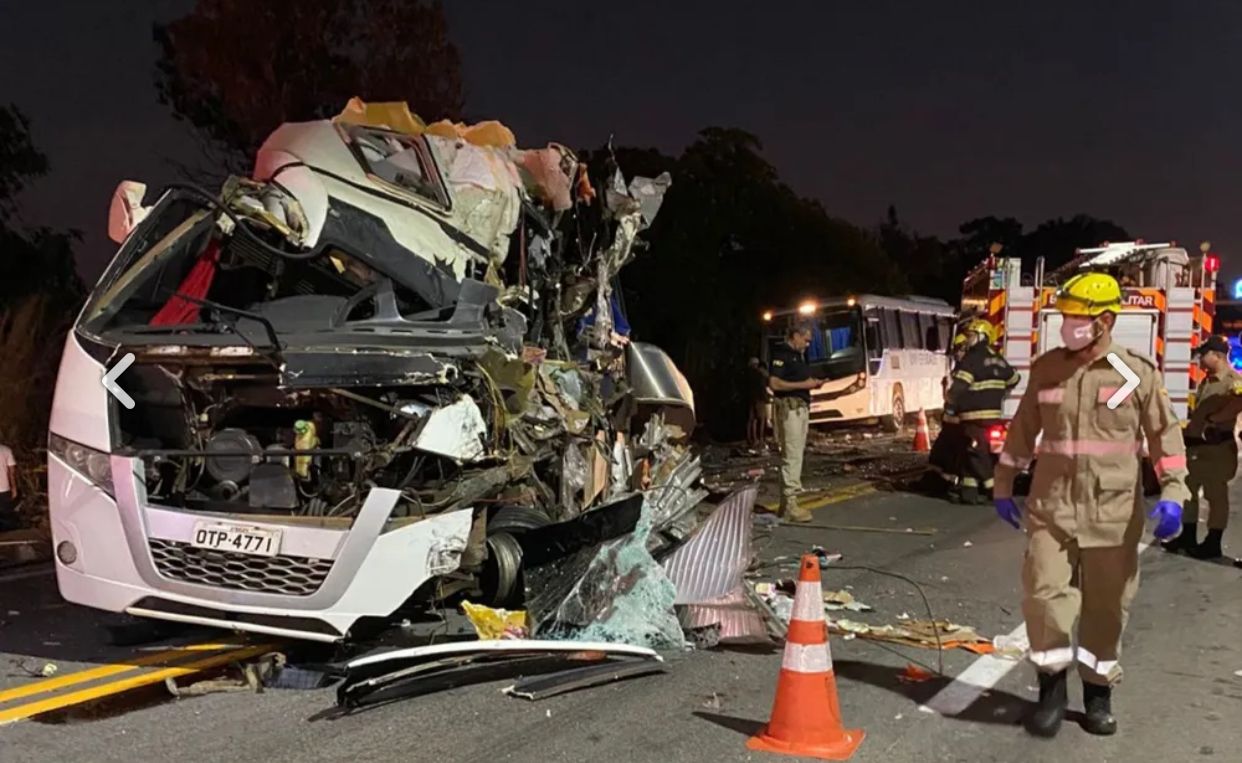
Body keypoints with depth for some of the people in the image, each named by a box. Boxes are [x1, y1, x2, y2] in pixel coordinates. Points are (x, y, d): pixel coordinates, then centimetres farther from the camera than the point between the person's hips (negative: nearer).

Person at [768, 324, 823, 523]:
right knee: (792, 455, -12)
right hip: (789, 408, -10)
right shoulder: (781, 354, -9)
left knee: (795, 455, 10)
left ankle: (787, 501, 14)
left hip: (802, 408, 10)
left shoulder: (800, 356, 19)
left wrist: (812, 383, 7)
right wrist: (804, 384, -17)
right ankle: (789, 505, -11)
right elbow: (774, 383, -19)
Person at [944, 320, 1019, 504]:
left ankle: (996, 490, -5)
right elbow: (1013, 379, 30)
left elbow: (959, 386, -17)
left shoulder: (973, 359, -12)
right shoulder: (998, 361, 15)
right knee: (970, 453, 14)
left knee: (978, 454, -5)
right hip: (993, 413, 9)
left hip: (975, 415, -9)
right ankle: (969, 490, 15)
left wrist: (949, 407, -10)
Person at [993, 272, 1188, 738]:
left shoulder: (1138, 372, -1)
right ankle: (1052, 688, 14)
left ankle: (1098, 693, 26)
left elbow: (1166, 435, 1)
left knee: (1106, 607, 8)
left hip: (1113, 513, -1)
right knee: (1043, 594, -4)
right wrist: (1004, 486, 14)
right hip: (1051, 506, 1)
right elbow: (1022, 431, 12)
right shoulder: (1045, 368, 5)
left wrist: (1172, 493, -11)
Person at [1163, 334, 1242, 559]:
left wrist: (1214, 419, -27)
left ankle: (1213, 543, 10)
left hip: (1217, 446, -9)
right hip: (1195, 444, 9)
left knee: (1216, 495, 1)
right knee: (1188, 490, 13)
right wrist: (1187, 432, 15)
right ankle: (1188, 536, 23)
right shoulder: (1206, 381, 16)